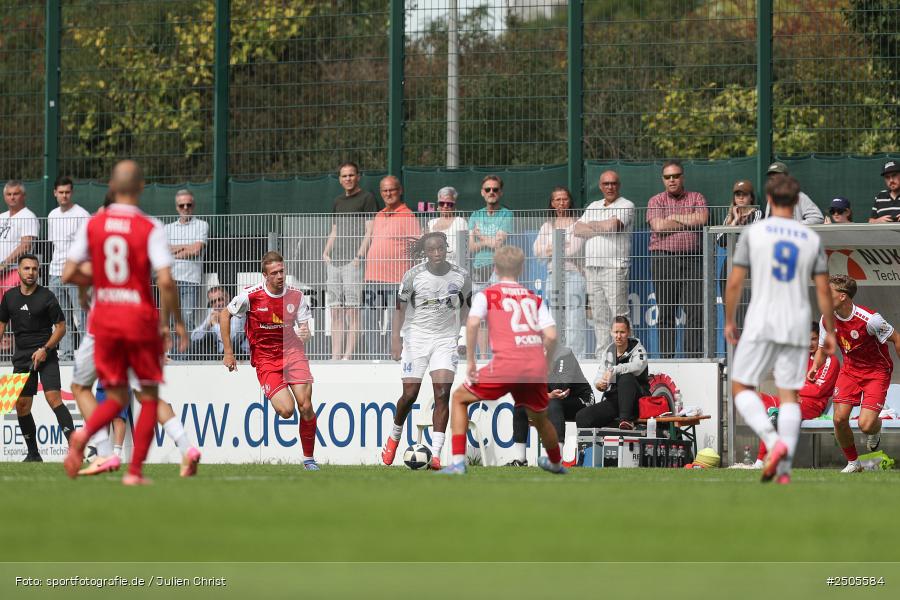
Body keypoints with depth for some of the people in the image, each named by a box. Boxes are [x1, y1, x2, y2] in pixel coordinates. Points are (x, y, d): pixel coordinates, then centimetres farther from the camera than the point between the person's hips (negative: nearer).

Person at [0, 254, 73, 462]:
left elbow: (61, 327, -3)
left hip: (45, 356, -5)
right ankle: (33, 454, 13)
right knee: (21, 405, 1)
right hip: (22, 357, 5)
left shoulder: (46, 297, -6)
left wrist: (45, 349, -13)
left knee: (54, 398, -18)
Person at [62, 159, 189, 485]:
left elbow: (68, 274, -1)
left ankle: (83, 434, -19)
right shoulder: (150, 228, -9)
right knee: (149, 397, 12)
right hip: (140, 319, -3)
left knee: (116, 398, 12)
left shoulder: (92, 224, 1)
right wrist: (176, 321, -5)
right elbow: (165, 280, -18)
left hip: (104, 320, 3)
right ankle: (135, 471, 6)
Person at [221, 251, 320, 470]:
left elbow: (305, 330, 3)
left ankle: (309, 458, 5)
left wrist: (305, 334, -23)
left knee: (305, 407, -12)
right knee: (286, 410, -17)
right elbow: (224, 315, 2)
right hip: (265, 359, -2)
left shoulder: (296, 296, -4)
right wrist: (228, 352, 1)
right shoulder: (251, 295, -12)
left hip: (292, 352, 2)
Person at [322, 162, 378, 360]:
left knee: (352, 311, -9)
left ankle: (348, 356, -12)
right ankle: (335, 357, 5)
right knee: (336, 312, 5)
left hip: (353, 262, -7)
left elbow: (370, 230, -6)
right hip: (334, 262, 7)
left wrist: (358, 256, -15)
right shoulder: (338, 202, 22)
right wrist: (326, 253, 10)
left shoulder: (366, 198, 1)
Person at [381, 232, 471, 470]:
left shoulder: (461, 277, -2)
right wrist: (395, 338, -11)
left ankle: (436, 455, -16)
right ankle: (394, 436, 29)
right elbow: (400, 307, -2)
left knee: (442, 394, -14)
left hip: (446, 340, 0)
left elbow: (467, 307, 12)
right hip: (416, 337, 0)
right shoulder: (414, 275, -6)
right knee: (410, 394, -2)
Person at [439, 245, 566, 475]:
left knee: (459, 398, 16)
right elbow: (551, 335, 5)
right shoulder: (534, 299, 19)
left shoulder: (487, 294, 10)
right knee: (539, 419, 30)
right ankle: (556, 463, 52)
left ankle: (457, 462, 4)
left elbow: (472, 323, -9)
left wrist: (470, 361, -5)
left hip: (506, 365, -4)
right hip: (536, 368, 4)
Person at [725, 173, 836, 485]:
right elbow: (823, 290, 4)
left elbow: (734, 282, -3)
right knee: (789, 395, 7)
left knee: (741, 387, 7)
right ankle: (784, 469, -4)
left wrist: (729, 321, 9)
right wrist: (830, 332, 12)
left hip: (761, 325, -3)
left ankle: (774, 442, -17)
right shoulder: (812, 239, 6)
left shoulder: (753, 232, -2)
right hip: (797, 327, 3)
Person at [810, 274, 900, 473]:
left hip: (876, 371, -5)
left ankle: (875, 432, 22)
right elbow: (823, 348, 8)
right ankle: (853, 462, 13)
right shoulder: (827, 319, -8)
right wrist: (815, 367, -12)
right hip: (850, 370, 5)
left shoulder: (869, 319, -26)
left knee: (866, 424, -18)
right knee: (839, 419, -10)